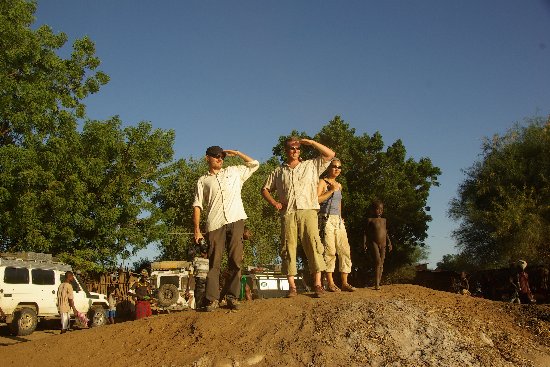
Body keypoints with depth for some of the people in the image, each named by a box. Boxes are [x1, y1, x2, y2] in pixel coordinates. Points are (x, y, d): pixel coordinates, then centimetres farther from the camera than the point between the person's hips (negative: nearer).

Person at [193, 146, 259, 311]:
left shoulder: (234, 171, 22)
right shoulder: (203, 181, 16)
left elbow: (254, 164, 26)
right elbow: (197, 205, 9)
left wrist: (236, 153, 22)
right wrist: (197, 229, 0)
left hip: (236, 222, 1)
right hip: (215, 224, -1)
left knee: (236, 261, -3)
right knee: (214, 262, -4)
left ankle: (233, 297, 2)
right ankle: (212, 299, -3)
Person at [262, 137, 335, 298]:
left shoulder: (311, 165, 17)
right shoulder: (278, 172, 21)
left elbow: (330, 154, 9)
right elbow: (265, 189, 24)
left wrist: (310, 142, 6)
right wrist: (274, 202, 6)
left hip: (307, 211, -1)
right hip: (287, 213, 2)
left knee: (313, 244, -12)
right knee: (288, 247, -3)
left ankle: (317, 284, -11)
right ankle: (292, 286, -1)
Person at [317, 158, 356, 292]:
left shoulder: (339, 185, 21)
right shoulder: (322, 182, 0)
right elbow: (316, 199, -13)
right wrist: (331, 191, -11)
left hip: (338, 221, 7)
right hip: (326, 219, -7)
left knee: (345, 250, -1)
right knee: (330, 250, -12)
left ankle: (345, 283, 2)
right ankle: (330, 283, -9)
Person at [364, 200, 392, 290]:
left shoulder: (384, 220, 15)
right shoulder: (370, 220, 2)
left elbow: (386, 232, 20)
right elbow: (366, 232, 2)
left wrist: (389, 242, 12)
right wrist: (365, 243, -6)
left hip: (383, 244, 5)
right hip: (373, 243, -5)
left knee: (381, 264, 2)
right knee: (378, 261, -20)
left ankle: (378, 283, 9)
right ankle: (376, 284, -19)